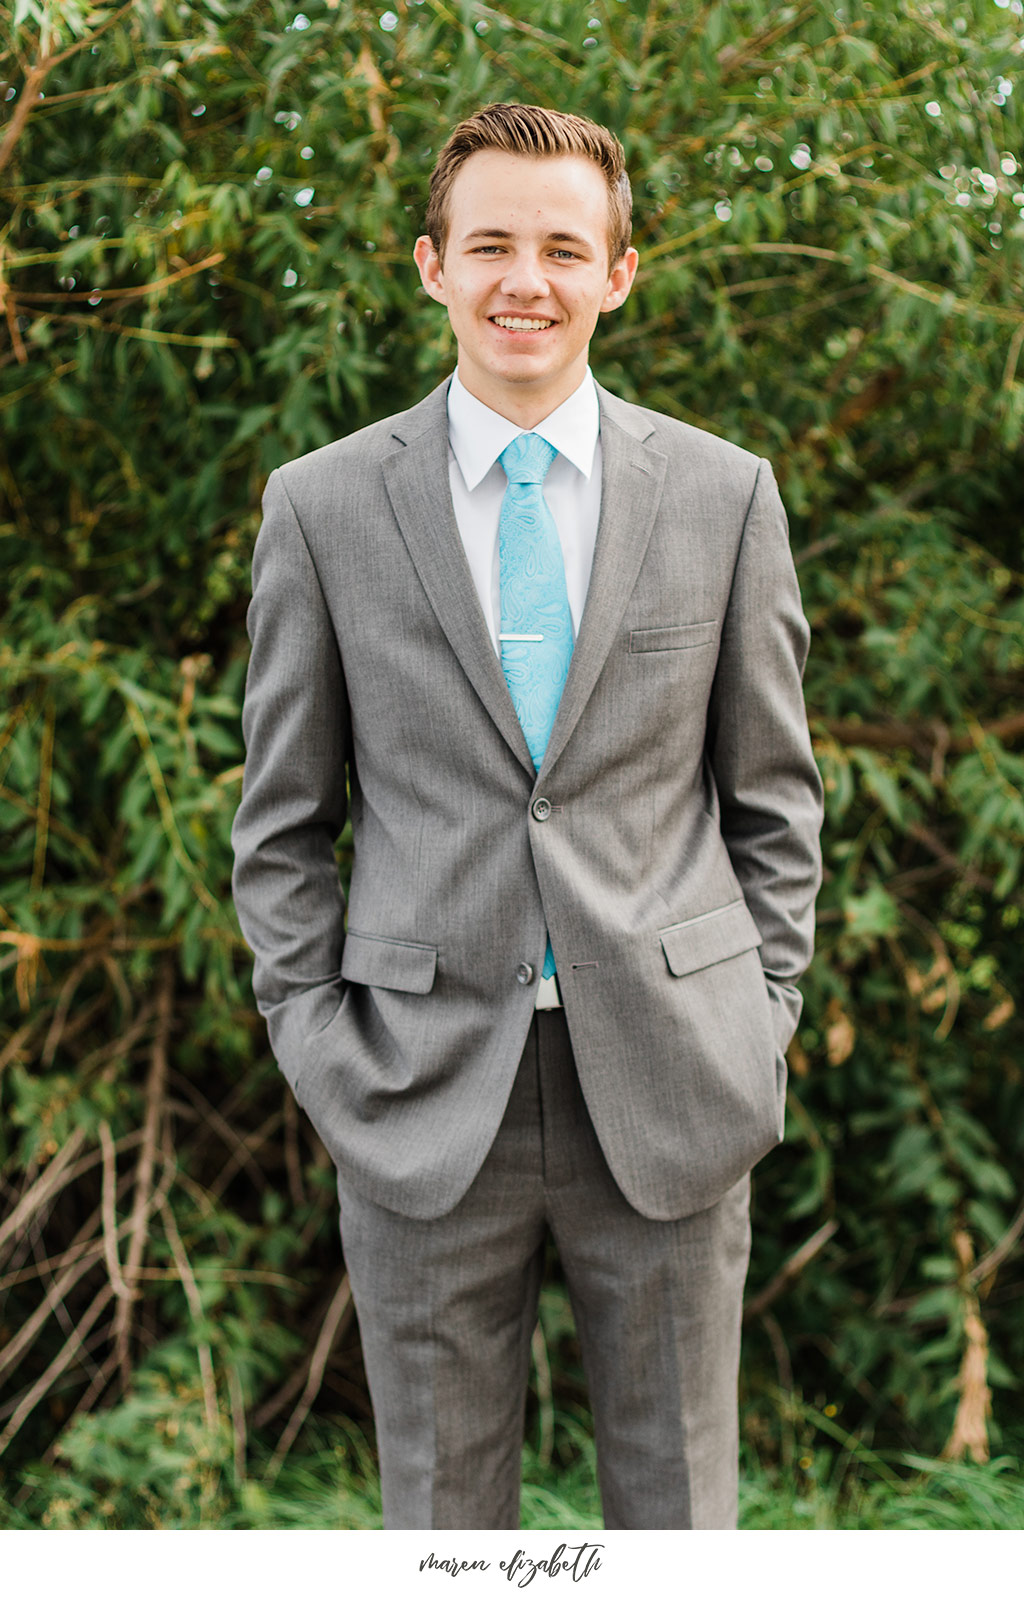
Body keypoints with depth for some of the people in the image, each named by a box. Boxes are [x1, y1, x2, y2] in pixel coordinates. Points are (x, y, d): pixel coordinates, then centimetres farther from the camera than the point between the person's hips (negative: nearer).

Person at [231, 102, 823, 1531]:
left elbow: (771, 789, 8)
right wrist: (319, 1050, -2)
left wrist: (762, 1025, 2)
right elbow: (285, 821, 6)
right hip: (427, 1092, 0)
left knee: (677, 1503, 14)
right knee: (439, 1508, 13)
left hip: (668, 1090, 1)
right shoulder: (321, 506, 1)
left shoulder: (725, 494, 3)